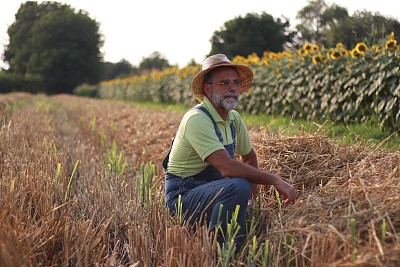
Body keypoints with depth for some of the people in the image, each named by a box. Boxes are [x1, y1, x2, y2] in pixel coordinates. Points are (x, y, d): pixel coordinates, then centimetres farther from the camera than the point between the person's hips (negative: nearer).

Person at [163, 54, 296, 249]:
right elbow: (228, 167, -32)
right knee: (238, 186, -31)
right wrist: (275, 180, -27)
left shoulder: (234, 118, 5)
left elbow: (249, 156, 22)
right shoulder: (197, 119, -22)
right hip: (182, 196, -9)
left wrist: (252, 193, 9)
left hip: (211, 190, 9)